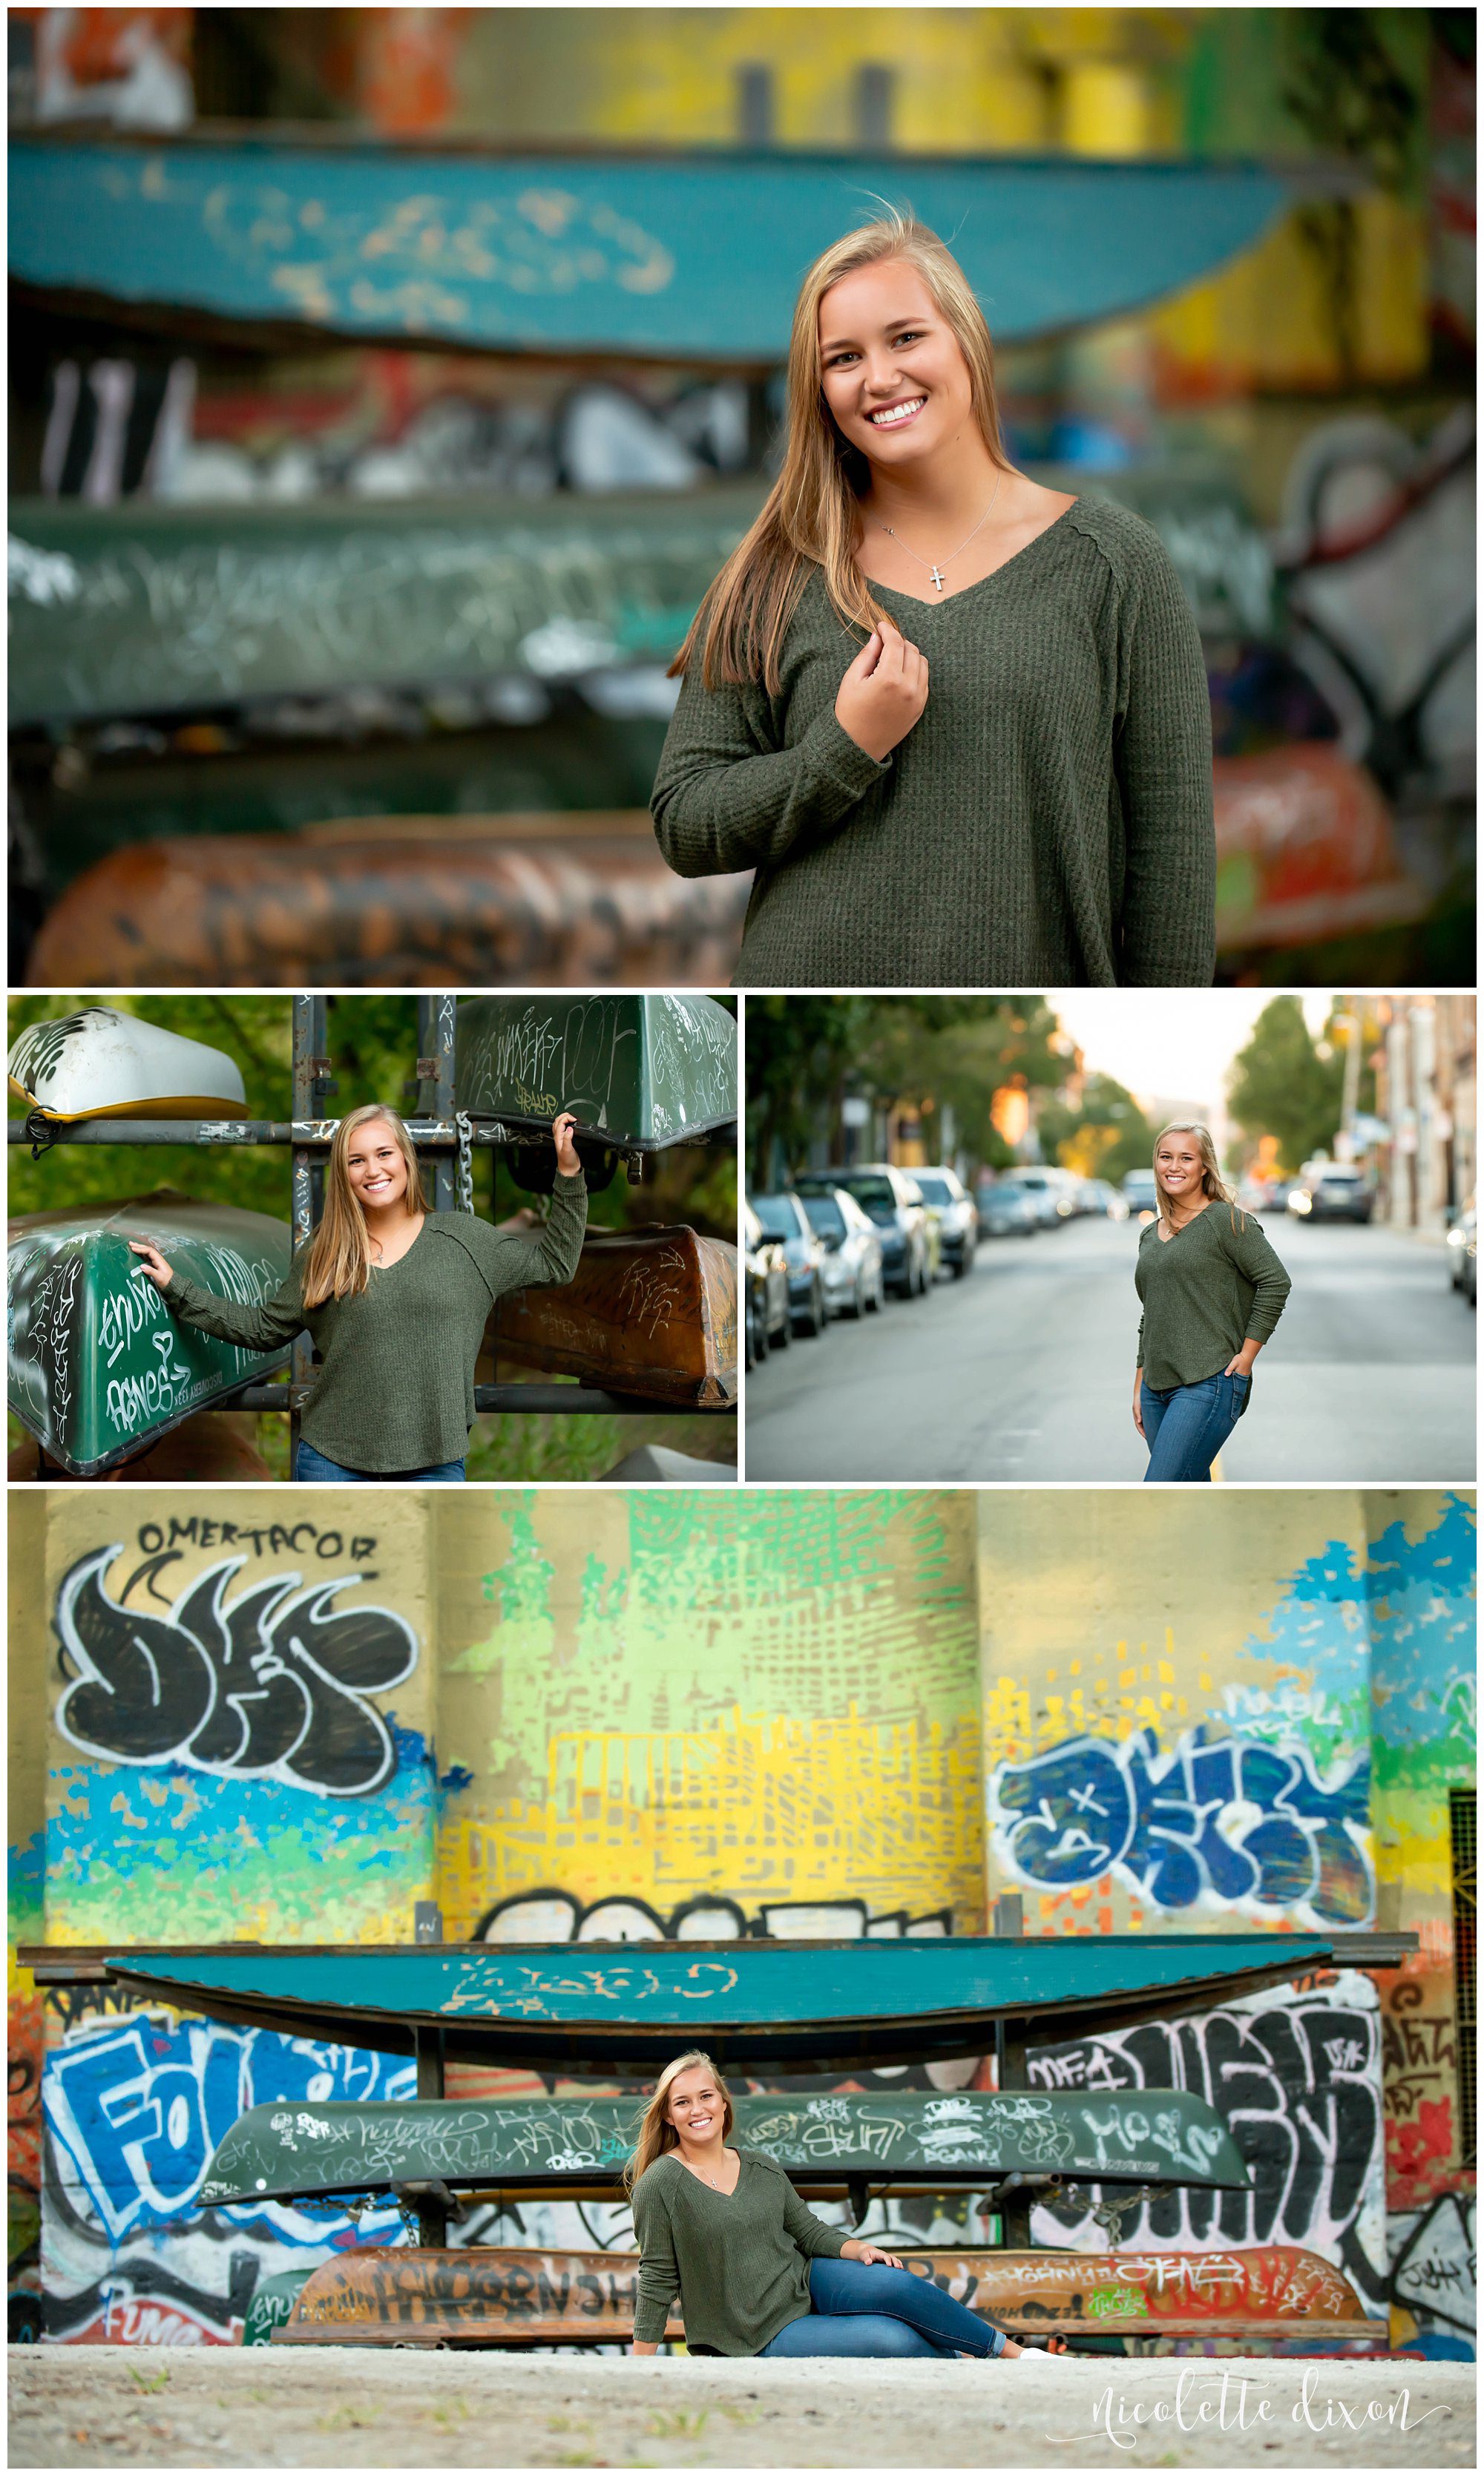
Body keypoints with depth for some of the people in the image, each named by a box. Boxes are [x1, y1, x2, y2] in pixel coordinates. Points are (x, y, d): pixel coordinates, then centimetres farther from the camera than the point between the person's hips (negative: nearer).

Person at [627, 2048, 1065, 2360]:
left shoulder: (761, 2168, 5)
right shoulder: (662, 2185, -12)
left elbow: (810, 2232, 11)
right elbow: (657, 2282, -10)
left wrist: (861, 2250, -9)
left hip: (806, 2282, 5)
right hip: (762, 2337, -5)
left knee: (897, 2284, -23)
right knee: (893, 2338, -26)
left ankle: (1011, 2352, -12)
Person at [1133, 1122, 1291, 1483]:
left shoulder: (1226, 1221, -4)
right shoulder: (1150, 1235, 17)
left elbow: (1275, 1282, -8)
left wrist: (1246, 1356, -10)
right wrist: (1139, 1388, 20)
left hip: (1208, 1385, -8)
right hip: (1158, 1387, 8)